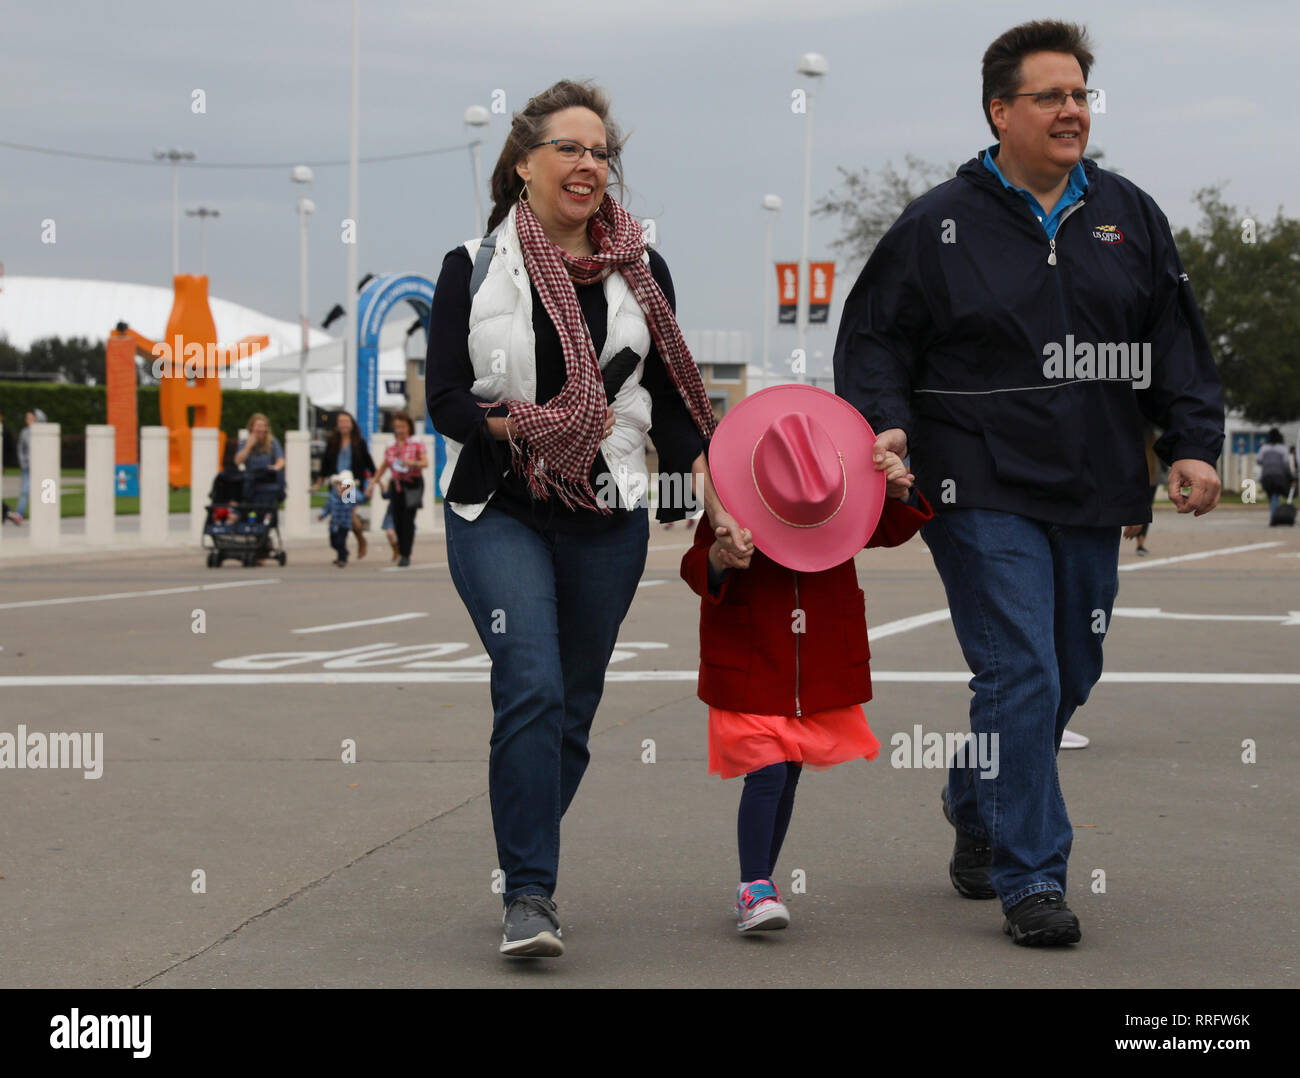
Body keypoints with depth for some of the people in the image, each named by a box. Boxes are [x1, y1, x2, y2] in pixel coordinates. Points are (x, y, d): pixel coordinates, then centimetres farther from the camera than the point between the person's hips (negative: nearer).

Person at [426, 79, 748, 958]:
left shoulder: (641, 272, 10)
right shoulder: (474, 268, 2)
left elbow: (671, 402, 10)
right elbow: (445, 398, -3)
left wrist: (717, 498, -1)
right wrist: (519, 424, -20)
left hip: (607, 520, 3)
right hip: (499, 512, -3)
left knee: (572, 709, 8)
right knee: (533, 689, -19)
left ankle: (524, 874, 25)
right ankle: (530, 895, -16)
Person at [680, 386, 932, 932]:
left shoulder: (843, 501, -3)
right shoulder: (730, 513, -15)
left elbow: (888, 530, 8)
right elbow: (695, 571, -15)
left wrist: (898, 494, -12)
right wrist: (717, 560, -37)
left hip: (822, 669, 4)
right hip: (750, 667, -4)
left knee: (789, 771, 11)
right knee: (766, 771, -15)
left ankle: (762, 881, 24)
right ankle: (753, 888, -8)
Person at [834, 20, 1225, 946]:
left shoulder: (1129, 215, 10)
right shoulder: (939, 226, -1)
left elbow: (1178, 338, 13)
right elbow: (873, 338, 4)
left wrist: (1193, 445, 3)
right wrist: (886, 423, -13)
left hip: (1094, 495, 5)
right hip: (983, 494, -5)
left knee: (1070, 676, 14)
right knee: (1020, 676, -12)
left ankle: (977, 811, 39)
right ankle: (1031, 880, -5)